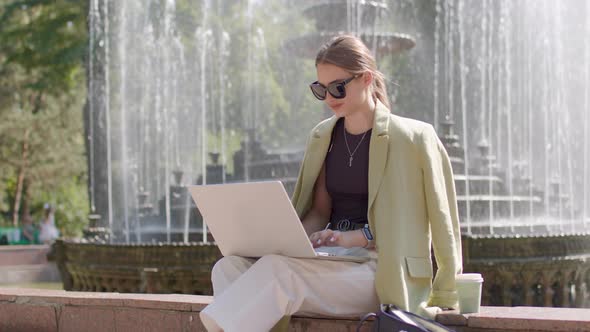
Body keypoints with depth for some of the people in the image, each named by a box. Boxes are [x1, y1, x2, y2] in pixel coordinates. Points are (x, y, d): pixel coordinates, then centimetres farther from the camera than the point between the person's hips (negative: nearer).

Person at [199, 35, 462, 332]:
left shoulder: (411, 138, -3)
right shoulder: (323, 136, 16)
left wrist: (357, 237, -15)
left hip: (377, 270, -6)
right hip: (330, 259, 6)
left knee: (277, 268, -34)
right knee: (229, 267, -22)